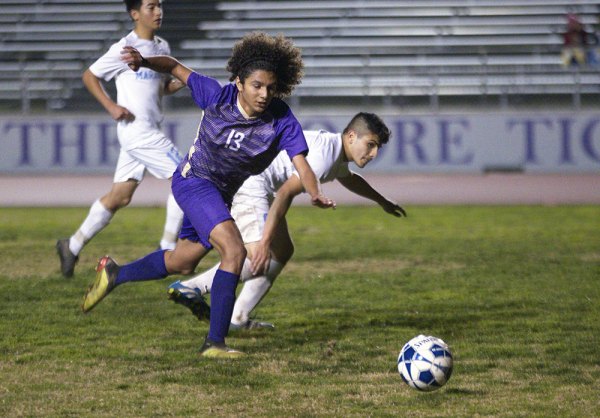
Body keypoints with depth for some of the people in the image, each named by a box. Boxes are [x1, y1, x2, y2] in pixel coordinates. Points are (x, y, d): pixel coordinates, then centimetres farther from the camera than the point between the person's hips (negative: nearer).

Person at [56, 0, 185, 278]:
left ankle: (72, 246, 18)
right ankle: (168, 247, -5)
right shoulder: (125, 49, -10)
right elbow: (89, 76, -2)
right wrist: (111, 106, -12)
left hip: (150, 129, 8)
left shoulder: (162, 47, 13)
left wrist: (177, 83, 2)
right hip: (136, 128, -8)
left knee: (120, 196, 10)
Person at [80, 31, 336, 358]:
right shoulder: (218, 96, -22)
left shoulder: (282, 121, -20)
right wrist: (143, 61, -26)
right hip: (193, 181, -5)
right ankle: (214, 342, -22)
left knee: (182, 263, 22)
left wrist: (315, 194, -48)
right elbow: (176, 67, -9)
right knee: (234, 251, -25)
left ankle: (113, 273, 47)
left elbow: (301, 165, -29)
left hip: (222, 195, 5)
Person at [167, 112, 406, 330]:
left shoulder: (338, 152, 14)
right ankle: (189, 289, -20)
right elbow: (285, 193, -28)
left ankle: (238, 319, 7)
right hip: (250, 185, -11)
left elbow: (348, 178, 41)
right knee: (259, 259, -22)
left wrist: (382, 201, 52)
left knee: (282, 252, 13)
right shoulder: (324, 153, -20)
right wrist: (265, 241, -32)